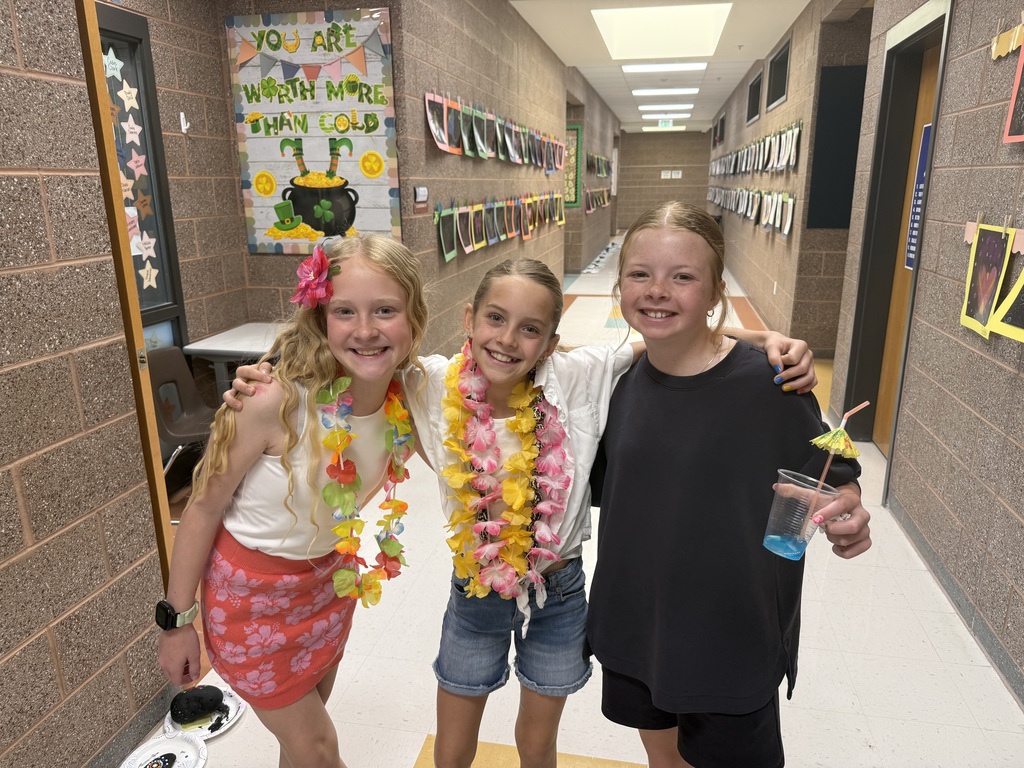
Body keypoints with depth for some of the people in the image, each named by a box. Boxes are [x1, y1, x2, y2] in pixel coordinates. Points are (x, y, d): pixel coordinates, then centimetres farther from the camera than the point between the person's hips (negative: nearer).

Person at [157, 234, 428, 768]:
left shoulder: (409, 397, -17)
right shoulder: (276, 400, -32)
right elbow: (204, 507, -18)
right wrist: (177, 620, -10)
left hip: (332, 579, 5)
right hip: (253, 592, -4)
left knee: (309, 722, 27)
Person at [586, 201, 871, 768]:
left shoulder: (768, 381, -21)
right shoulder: (622, 381, -6)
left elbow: (829, 478, -9)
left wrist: (845, 513, -29)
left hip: (733, 634, -4)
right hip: (633, 624, 4)